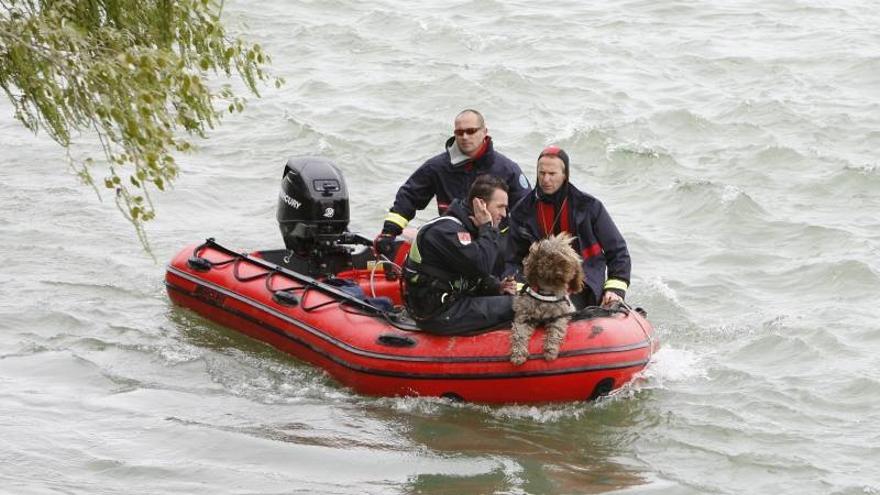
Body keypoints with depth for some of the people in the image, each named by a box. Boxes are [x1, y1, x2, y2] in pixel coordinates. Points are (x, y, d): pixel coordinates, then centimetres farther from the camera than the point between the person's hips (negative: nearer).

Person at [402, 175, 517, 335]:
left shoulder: (466, 227, 14)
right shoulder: (446, 230, -18)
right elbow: (480, 266, -28)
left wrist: (497, 287, -5)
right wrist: (488, 228, -14)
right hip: (438, 315, -10)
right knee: (518, 306, -16)